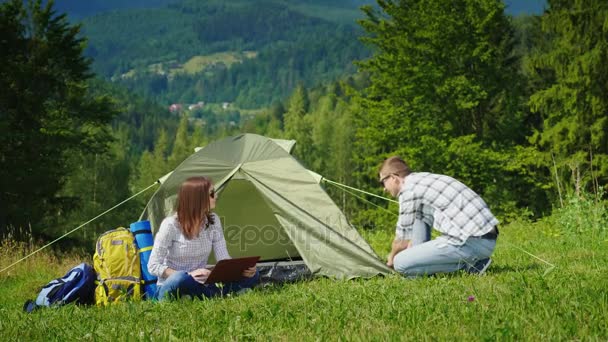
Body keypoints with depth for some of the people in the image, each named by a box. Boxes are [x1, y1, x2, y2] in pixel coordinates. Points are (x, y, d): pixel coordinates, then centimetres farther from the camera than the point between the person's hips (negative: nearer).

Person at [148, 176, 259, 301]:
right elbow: (153, 266, -16)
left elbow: (224, 259, -1)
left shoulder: (213, 221, 0)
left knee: (251, 275, -10)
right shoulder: (171, 225, -16)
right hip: (170, 289, -5)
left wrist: (244, 268, -23)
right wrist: (189, 275, -29)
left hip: (199, 285, 5)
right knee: (181, 279, -42)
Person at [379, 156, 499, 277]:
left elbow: (403, 239, 3)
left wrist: (392, 257, 21)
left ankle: (467, 265, -7)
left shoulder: (409, 189, -7)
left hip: (472, 241, -10)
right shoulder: (424, 178, 21)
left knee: (401, 263, -13)